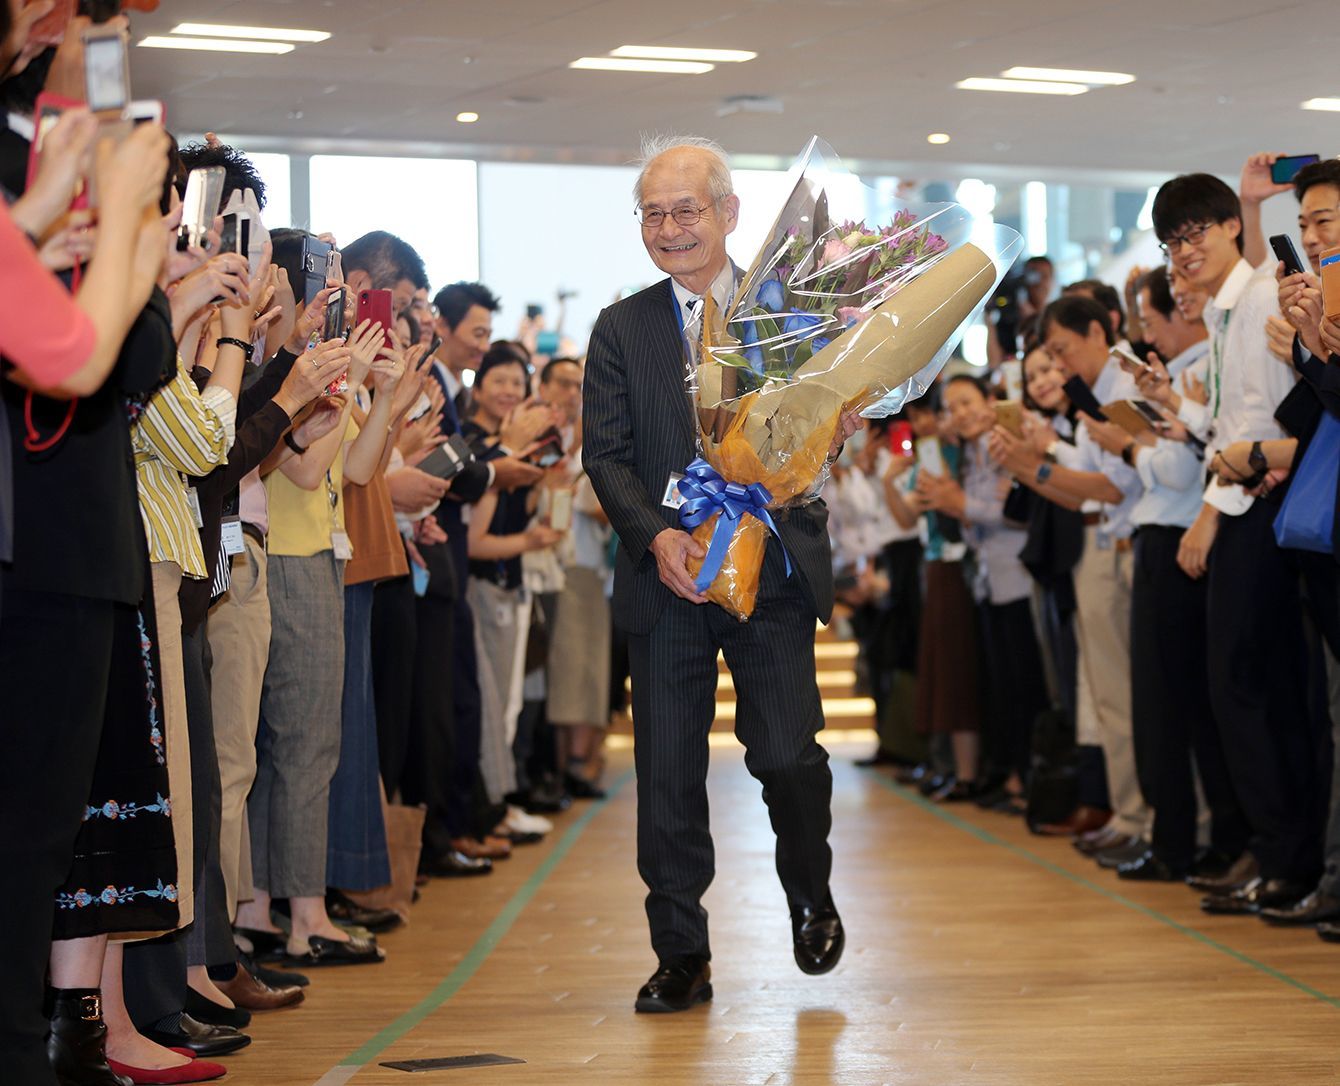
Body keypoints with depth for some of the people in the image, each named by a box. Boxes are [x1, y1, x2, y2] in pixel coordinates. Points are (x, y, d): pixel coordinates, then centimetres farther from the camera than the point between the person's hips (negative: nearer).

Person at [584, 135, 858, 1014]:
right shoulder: (621, 331, 7)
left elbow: (825, 421, 5)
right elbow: (607, 455, 1)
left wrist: (838, 424, -20)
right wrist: (657, 536, -15)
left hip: (774, 576, -1)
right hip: (667, 580, 1)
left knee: (787, 754, -5)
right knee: (668, 776, 3)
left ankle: (812, 898, 26)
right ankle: (682, 958, 14)